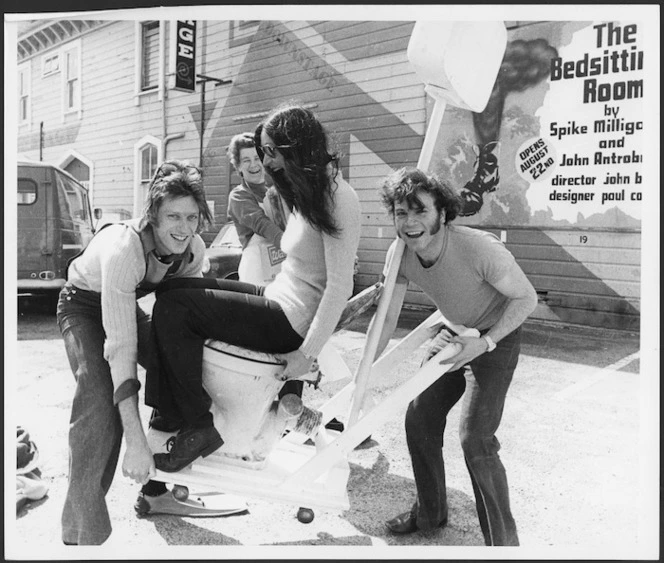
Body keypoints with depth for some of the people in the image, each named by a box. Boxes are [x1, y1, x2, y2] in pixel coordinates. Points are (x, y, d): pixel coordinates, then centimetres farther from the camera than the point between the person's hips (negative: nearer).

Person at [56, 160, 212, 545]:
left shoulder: (194, 250, -20)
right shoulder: (124, 249, -40)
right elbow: (120, 346, -44)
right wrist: (137, 442, -46)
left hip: (128, 303, 6)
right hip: (84, 306, -6)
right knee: (101, 399, -27)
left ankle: (159, 484, 15)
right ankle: (81, 535, -14)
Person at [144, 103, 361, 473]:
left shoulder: (338, 197, -16)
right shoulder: (308, 192, 14)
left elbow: (339, 286, -19)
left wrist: (308, 352, -20)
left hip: (291, 323, -10)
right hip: (279, 300, 10)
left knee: (172, 309, -15)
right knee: (174, 289, 5)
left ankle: (199, 427, -4)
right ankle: (169, 412, 7)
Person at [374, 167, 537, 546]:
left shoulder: (480, 249, -34)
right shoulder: (400, 255, -16)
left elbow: (527, 298, -19)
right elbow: (386, 319, -7)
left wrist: (484, 343, -29)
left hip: (497, 337, -6)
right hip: (454, 334, 6)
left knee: (475, 438, -14)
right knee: (419, 418, 8)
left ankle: (503, 542, 7)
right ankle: (430, 514, 31)